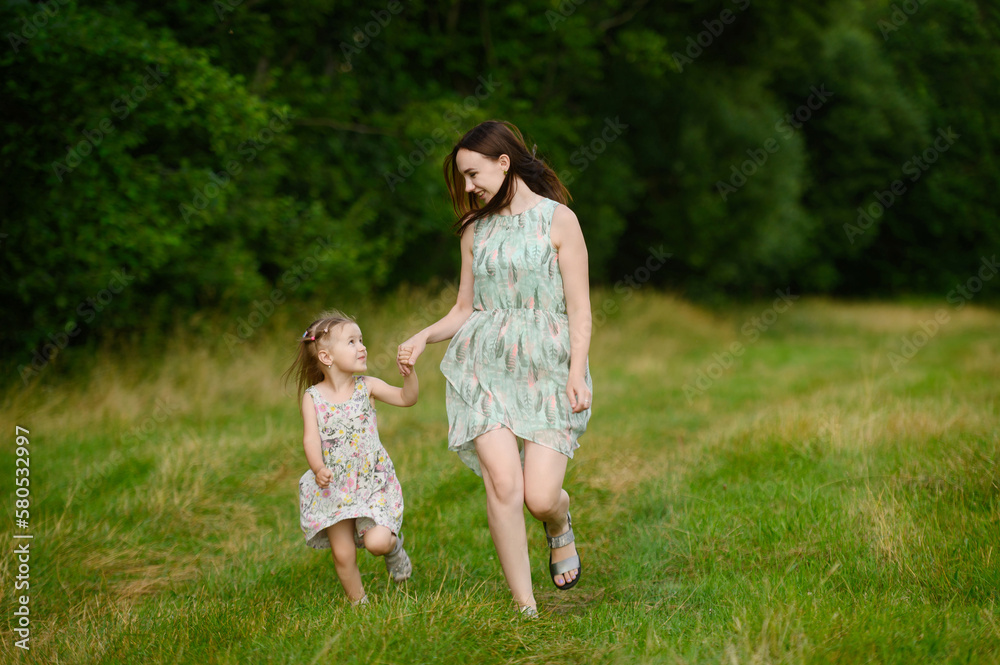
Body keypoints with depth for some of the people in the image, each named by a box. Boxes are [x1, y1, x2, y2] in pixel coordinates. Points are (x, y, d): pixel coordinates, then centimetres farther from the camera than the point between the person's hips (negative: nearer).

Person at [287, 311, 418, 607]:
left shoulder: (366, 386, -2)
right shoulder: (313, 397, -6)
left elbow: (407, 398, -5)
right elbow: (311, 437, -16)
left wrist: (409, 371, -22)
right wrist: (318, 468, -33)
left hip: (373, 481, 0)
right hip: (334, 487, 0)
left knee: (377, 542, -17)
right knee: (343, 554, 2)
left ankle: (394, 545, 19)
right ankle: (359, 603, 24)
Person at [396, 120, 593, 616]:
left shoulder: (558, 220, 1)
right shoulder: (476, 229, 13)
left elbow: (579, 311, -2)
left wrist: (577, 374, -12)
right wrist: (423, 337, 0)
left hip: (547, 369, -3)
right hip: (484, 365, 3)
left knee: (540, 497, -10)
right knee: (503, 484, -14)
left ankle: (560, 524, 29)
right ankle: (524, 607, -2)